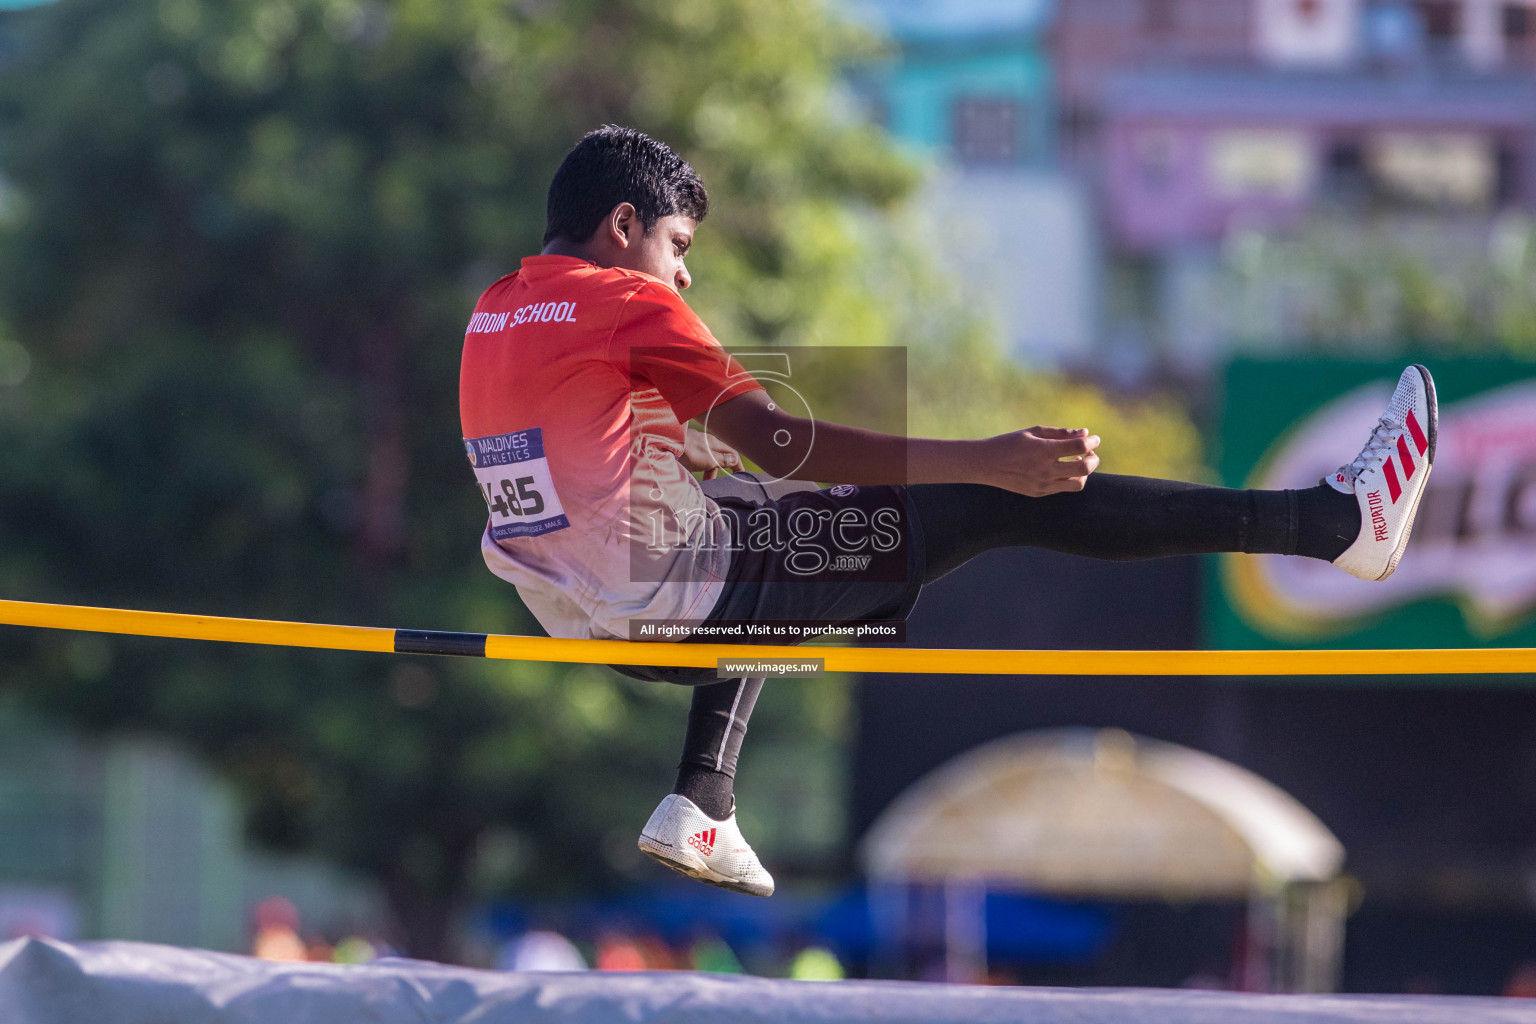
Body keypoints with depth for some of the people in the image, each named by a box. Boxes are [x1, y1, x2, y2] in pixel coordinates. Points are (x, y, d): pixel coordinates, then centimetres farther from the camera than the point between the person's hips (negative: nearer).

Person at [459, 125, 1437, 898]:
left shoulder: (493, 314, 12)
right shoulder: (628, 301, -13)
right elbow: (776, 442, -20)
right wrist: (983, 459, -24)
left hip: (591, 622, 9)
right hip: (684, 594, -9)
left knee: (760, 525, 42)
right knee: (996, 504, -7)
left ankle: (701, 802, 29)